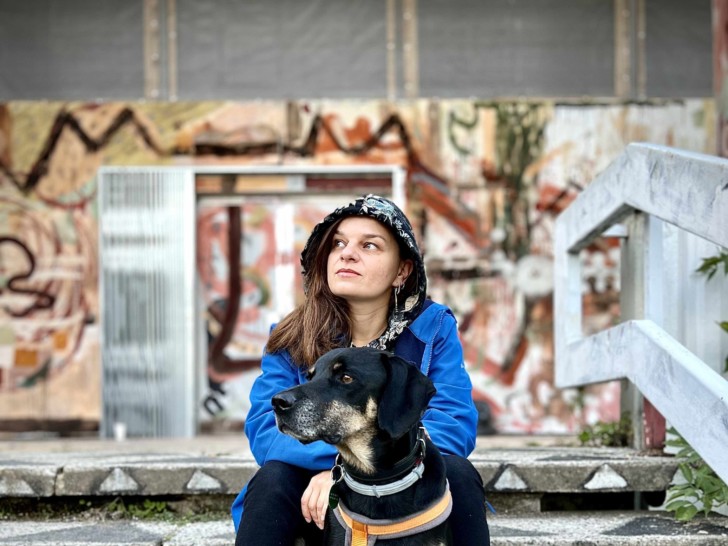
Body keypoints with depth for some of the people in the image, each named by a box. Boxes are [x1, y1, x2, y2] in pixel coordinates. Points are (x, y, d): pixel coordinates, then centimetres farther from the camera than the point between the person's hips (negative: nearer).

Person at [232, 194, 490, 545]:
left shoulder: (434, 328, -6)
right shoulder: (291, 337, -4)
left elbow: (455, 426, -16)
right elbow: (264, 431, -16)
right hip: (321, 504, 0)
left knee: (455, 471, -29)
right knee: (274, 477, -30)